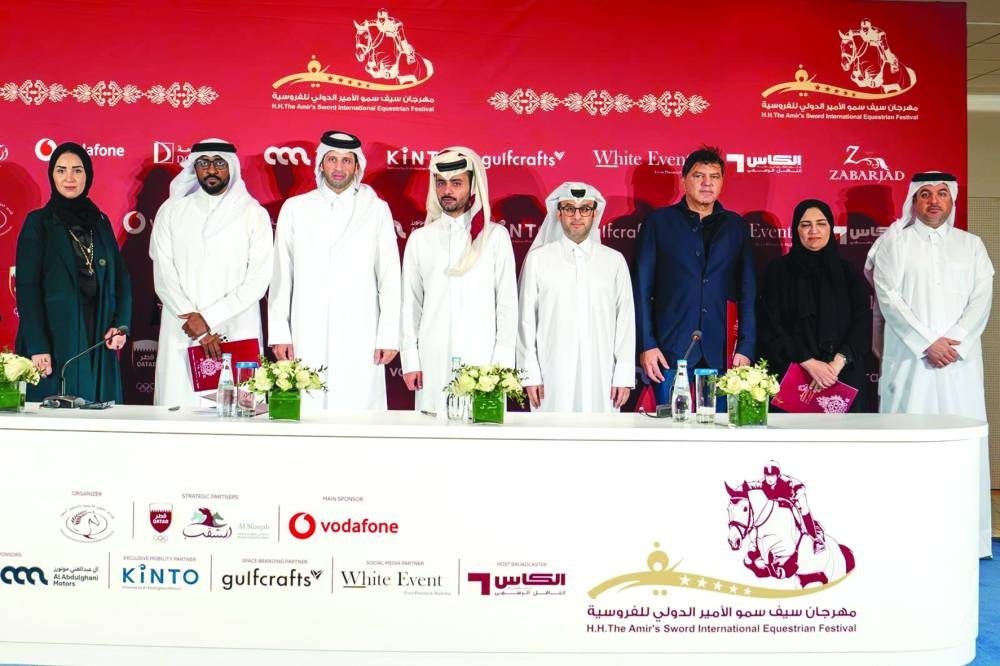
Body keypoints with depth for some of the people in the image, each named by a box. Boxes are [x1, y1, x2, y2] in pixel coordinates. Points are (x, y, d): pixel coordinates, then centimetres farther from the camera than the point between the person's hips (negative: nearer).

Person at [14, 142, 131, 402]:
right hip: (54, 339, -4)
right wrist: (37, 347, -14)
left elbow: (121, 277, 15)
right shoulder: (38, 222, 1)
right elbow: (26, 286, -5)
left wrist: (121, 323, -1)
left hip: (98, 341, 4)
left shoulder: (101, 222, 14)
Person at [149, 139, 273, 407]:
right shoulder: (171, 212, 11)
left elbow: (259, 279, -1)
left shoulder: (254, 214, 7)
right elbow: (164, 277, 3)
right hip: (182, 335, 1)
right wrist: (197, 326, -7)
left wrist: (208, 318, -8)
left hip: (237, 333, -1)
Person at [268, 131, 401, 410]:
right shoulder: (295, 208, 12)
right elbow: (281, 274, 11)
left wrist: (389, 335, 0)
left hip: (360, 340, -1)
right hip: (308, 338, 1)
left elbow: (390, 277, 6)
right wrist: (278, 332, 5)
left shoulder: (377, 210, 9)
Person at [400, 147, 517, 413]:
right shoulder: (420, 238, 11)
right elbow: (410, 303, 10)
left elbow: (507, 302, 4)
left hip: (482, 359, -1)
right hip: (433, 361, 2)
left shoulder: (495, 236, 5)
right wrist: (410, 360, 4)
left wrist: (502, 361, -3)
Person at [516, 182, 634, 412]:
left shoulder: (614, 261, 9)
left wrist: (624, 376, 1)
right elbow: (526, 320, 4)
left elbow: (626, 319, 7)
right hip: (553, 378, -1)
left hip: (601, 378, 1)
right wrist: (530, 375, -2)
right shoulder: (537, 259, 6)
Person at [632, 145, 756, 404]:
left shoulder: (735, 226, 13)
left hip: (719, 354, 2)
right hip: (670, 352, -2)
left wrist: (745, 347, 2)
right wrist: (646, 345, -6)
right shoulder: (659, 222, 6)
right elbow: (641, 288, 2)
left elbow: (747, 292, 11)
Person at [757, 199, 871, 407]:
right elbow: (770, 327, -3)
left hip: (842, 379, 1)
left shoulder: (848, 273, 10)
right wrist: (809, 362, -13)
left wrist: (838, 362, -15)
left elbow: (863, 324, 0)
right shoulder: (778, 270, 5)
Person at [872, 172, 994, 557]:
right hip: (910, 359, -2)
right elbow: (889, 297, -3)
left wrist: (954, 341, -9)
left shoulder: (970, 245, 15)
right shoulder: (895, 242, 7)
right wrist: (927, 343, -10)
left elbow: (982, 299, 6)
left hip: (960, 360, 2)